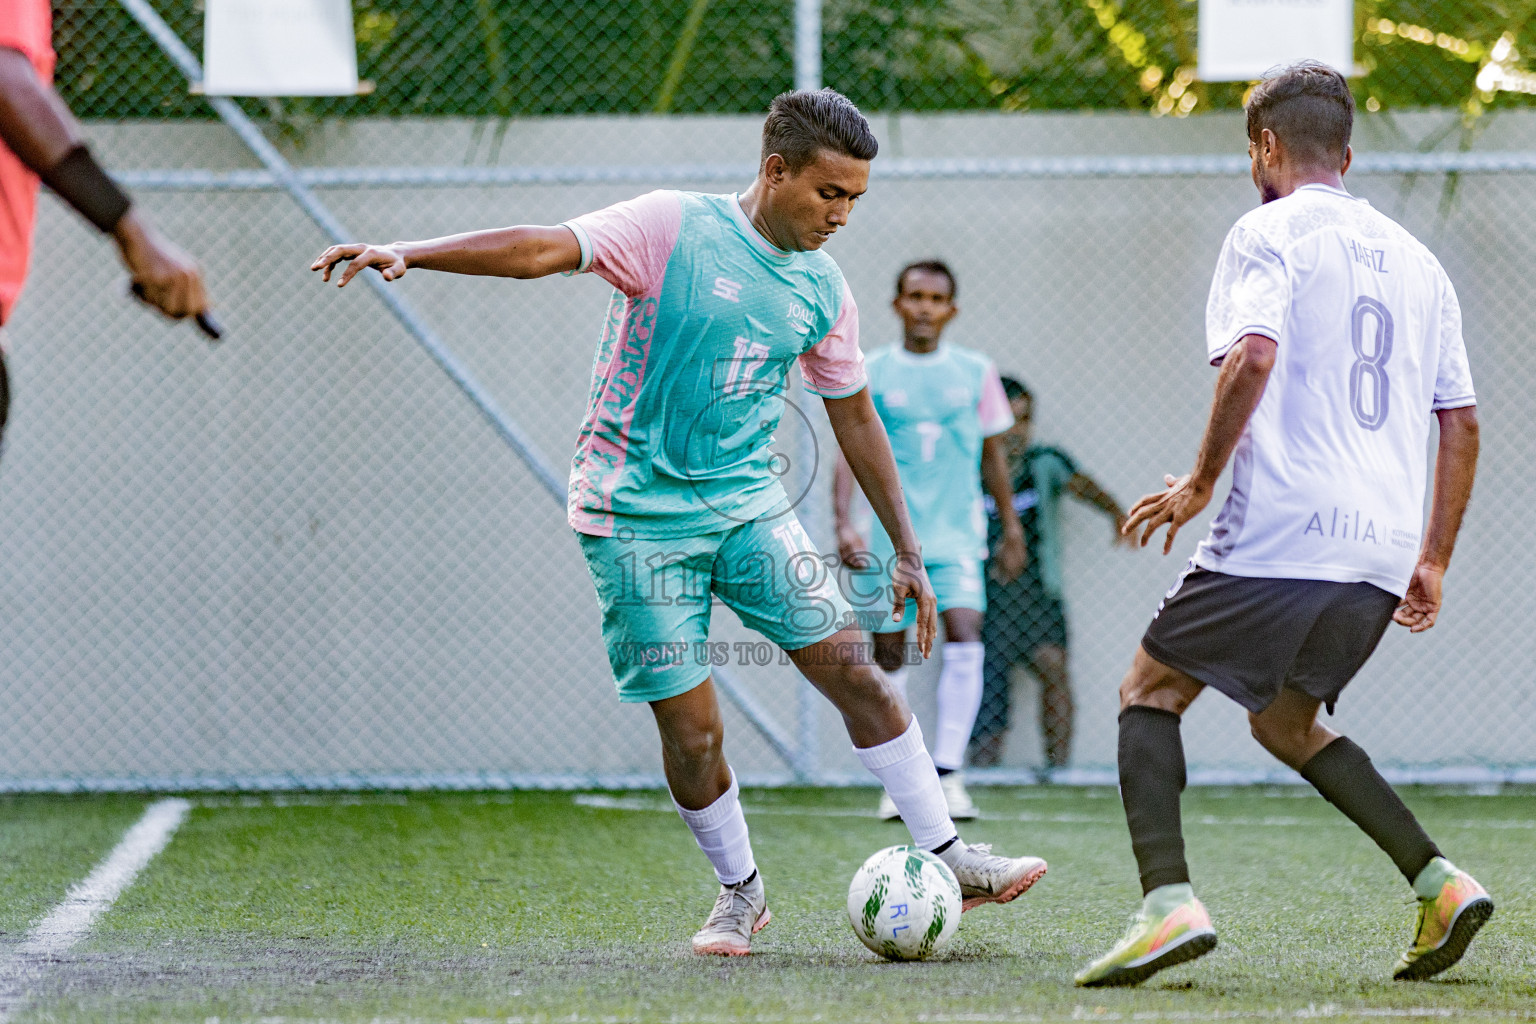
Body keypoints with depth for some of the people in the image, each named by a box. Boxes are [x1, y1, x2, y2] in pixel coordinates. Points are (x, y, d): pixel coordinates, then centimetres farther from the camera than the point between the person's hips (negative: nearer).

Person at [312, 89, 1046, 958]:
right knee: (692, 730, -4)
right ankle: (741, 893, 17)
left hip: (749, 501, 5)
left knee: (853, 669, -6)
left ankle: (947, 857, 3)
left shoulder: (823, 290, 5)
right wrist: (407, 254, -35)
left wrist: (909, 551, 17)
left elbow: (856, 419, 16)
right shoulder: (675, 228, -12)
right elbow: (543, 250, -22)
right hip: (638, 515, -4)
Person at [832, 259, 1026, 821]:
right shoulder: (871, 373, 1)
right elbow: (850, 453, -4)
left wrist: (1011, 527, 18)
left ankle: (948, 772, -15)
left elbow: (992, 454, 16)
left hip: (956, 536, 0)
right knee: (890, 652, 1)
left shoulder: (976, 372, 7)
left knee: (964, 639, -18)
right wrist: (844, 523, -17)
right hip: (889, 535, 0)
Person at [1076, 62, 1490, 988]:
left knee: (1151, 692, 5)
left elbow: (1252, 356, -20)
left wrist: (1202, 481, -10)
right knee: (1284, 718, 23)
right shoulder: (1415, 260, 19)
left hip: (1282, 534, -7)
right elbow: (1462, 423, 19)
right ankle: (1439, 882, 8)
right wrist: (1432, 560, 22)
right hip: (1382, 553, 7)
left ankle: (1171, 902, -15)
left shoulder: (1270, 233, -2)